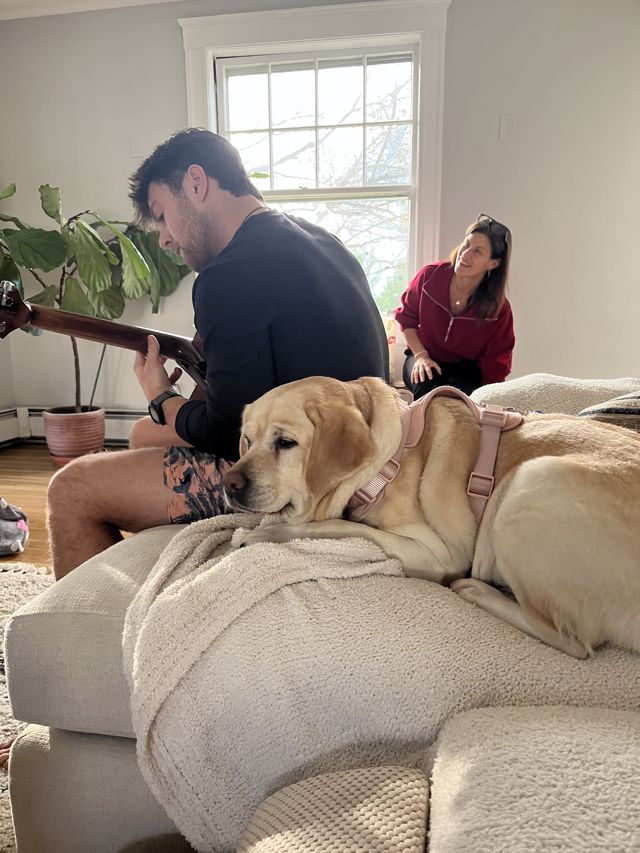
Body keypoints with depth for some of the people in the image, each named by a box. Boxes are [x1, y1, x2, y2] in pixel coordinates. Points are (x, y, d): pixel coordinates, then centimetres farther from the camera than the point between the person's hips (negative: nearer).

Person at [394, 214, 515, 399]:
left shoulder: (499, 308, -17)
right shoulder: (429, 276, -15)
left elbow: (495, 362, -7)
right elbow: (407, 318, 0)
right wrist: (420, 355, -12)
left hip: (467, 367, 0)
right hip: (424, 359, 0)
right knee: (427, 384, -34)